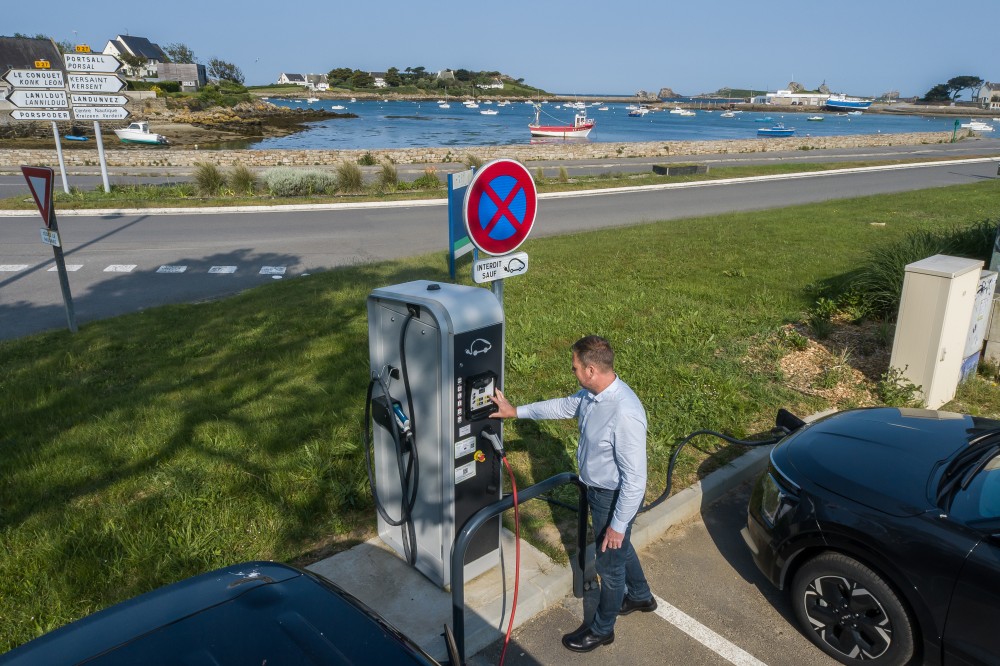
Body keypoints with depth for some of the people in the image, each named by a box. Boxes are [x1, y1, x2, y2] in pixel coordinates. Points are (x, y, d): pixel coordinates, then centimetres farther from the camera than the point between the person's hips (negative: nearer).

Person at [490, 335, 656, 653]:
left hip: (615, 497, -8)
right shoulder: (592, 393, -10)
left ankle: (601, 629, 40)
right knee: (621, 549, 30)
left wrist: (618, 524, -21)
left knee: (609, 562, 15)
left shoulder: (625, 415, -37)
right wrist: (516, 411, 14)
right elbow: (565, 406, 11)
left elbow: (635, 479, -30)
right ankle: (641, 597, 57)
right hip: (597, 488, 8)